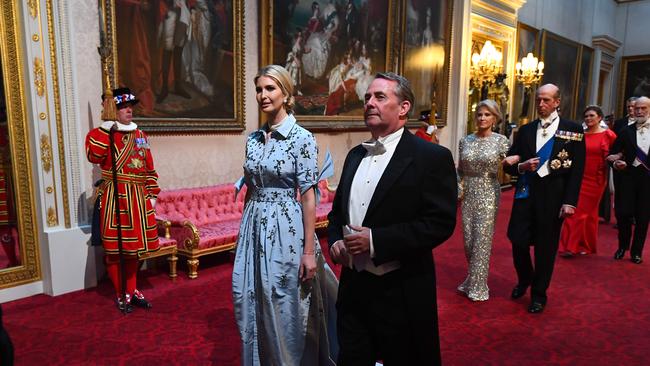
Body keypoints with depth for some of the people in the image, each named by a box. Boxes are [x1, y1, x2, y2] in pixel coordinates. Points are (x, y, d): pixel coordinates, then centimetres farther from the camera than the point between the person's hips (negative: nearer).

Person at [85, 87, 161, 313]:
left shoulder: (140, 135, 13)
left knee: (134, 245, 14)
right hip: (115, 197, -5)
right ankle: (121, 295, 18)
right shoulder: (106, 134, -3)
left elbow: (149, 169, 15)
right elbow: (94, 156, -23)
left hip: (137, 198, 5)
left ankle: (132, 291, 28)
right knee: (115, 248, 3)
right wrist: (105, 130, -26)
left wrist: (152, 194, 10)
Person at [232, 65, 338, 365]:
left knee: (286, 312, 6)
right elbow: (250, 190, 13)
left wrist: (309, 250, -14)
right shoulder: (253, 139, 8)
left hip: (285, 229, -6)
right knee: (253, 307, 15)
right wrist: (244, 232, 14)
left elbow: (308, 196, -12)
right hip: (254, 229, 6)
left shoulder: (301, 137, -9)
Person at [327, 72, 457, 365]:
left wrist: (376, 240, -23)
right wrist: (335, 240, -3)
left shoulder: (432, 157, -11)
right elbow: (337, 211, 17)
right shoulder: (355, 155, 10)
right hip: (353, 287, 6)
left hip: (402, 294, -5)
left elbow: (441, 223, -18)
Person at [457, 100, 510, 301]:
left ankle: (478, 286, 13)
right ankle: (474, 277, 32)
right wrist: (458, 191, 1)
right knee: (468, 239, 10)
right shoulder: (466, 140, 5)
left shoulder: (501, 140, -4)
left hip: (488, 194, -3)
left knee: (482, 240, -1)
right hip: (468, 193, 4)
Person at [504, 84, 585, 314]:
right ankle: (524, 280, 33)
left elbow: (577, 170, -4)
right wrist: (521, 167, -13)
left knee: (546, 247, 6)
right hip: (525, 194, 3)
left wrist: (570, 201, -10)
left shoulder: (573, 130, 0)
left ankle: (539, 294, 25)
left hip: (553, 197, -2)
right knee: (518, 241, 3)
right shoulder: (525, 130, 9)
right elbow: (508, 164, 9)